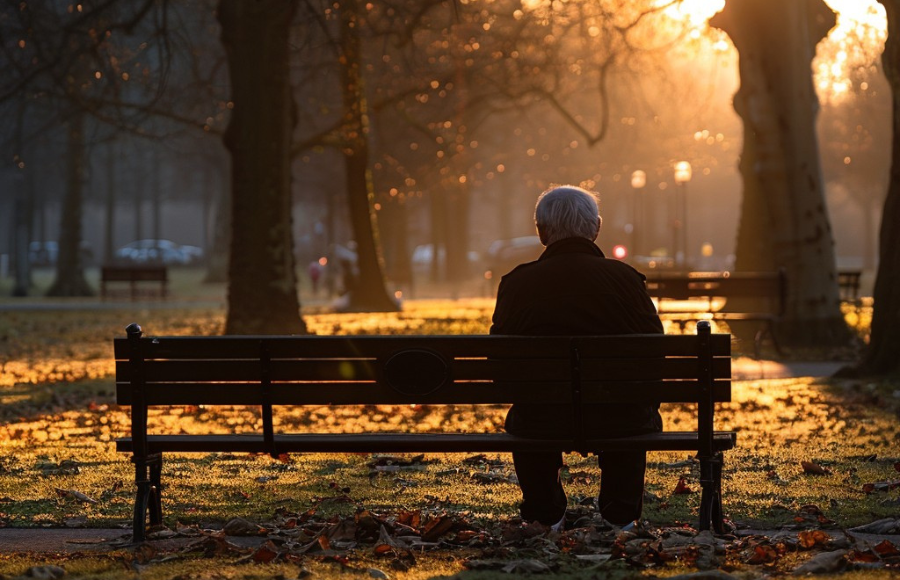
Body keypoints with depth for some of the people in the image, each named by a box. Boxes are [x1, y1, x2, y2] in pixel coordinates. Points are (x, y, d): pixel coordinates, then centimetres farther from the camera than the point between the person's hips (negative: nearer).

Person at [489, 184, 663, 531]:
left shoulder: (516, 283, -3)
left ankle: (545, 514, 43)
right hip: (617, 424, 0)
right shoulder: (626, 278, -5)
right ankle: (620, 516, 37)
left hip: (540, 424, 0)